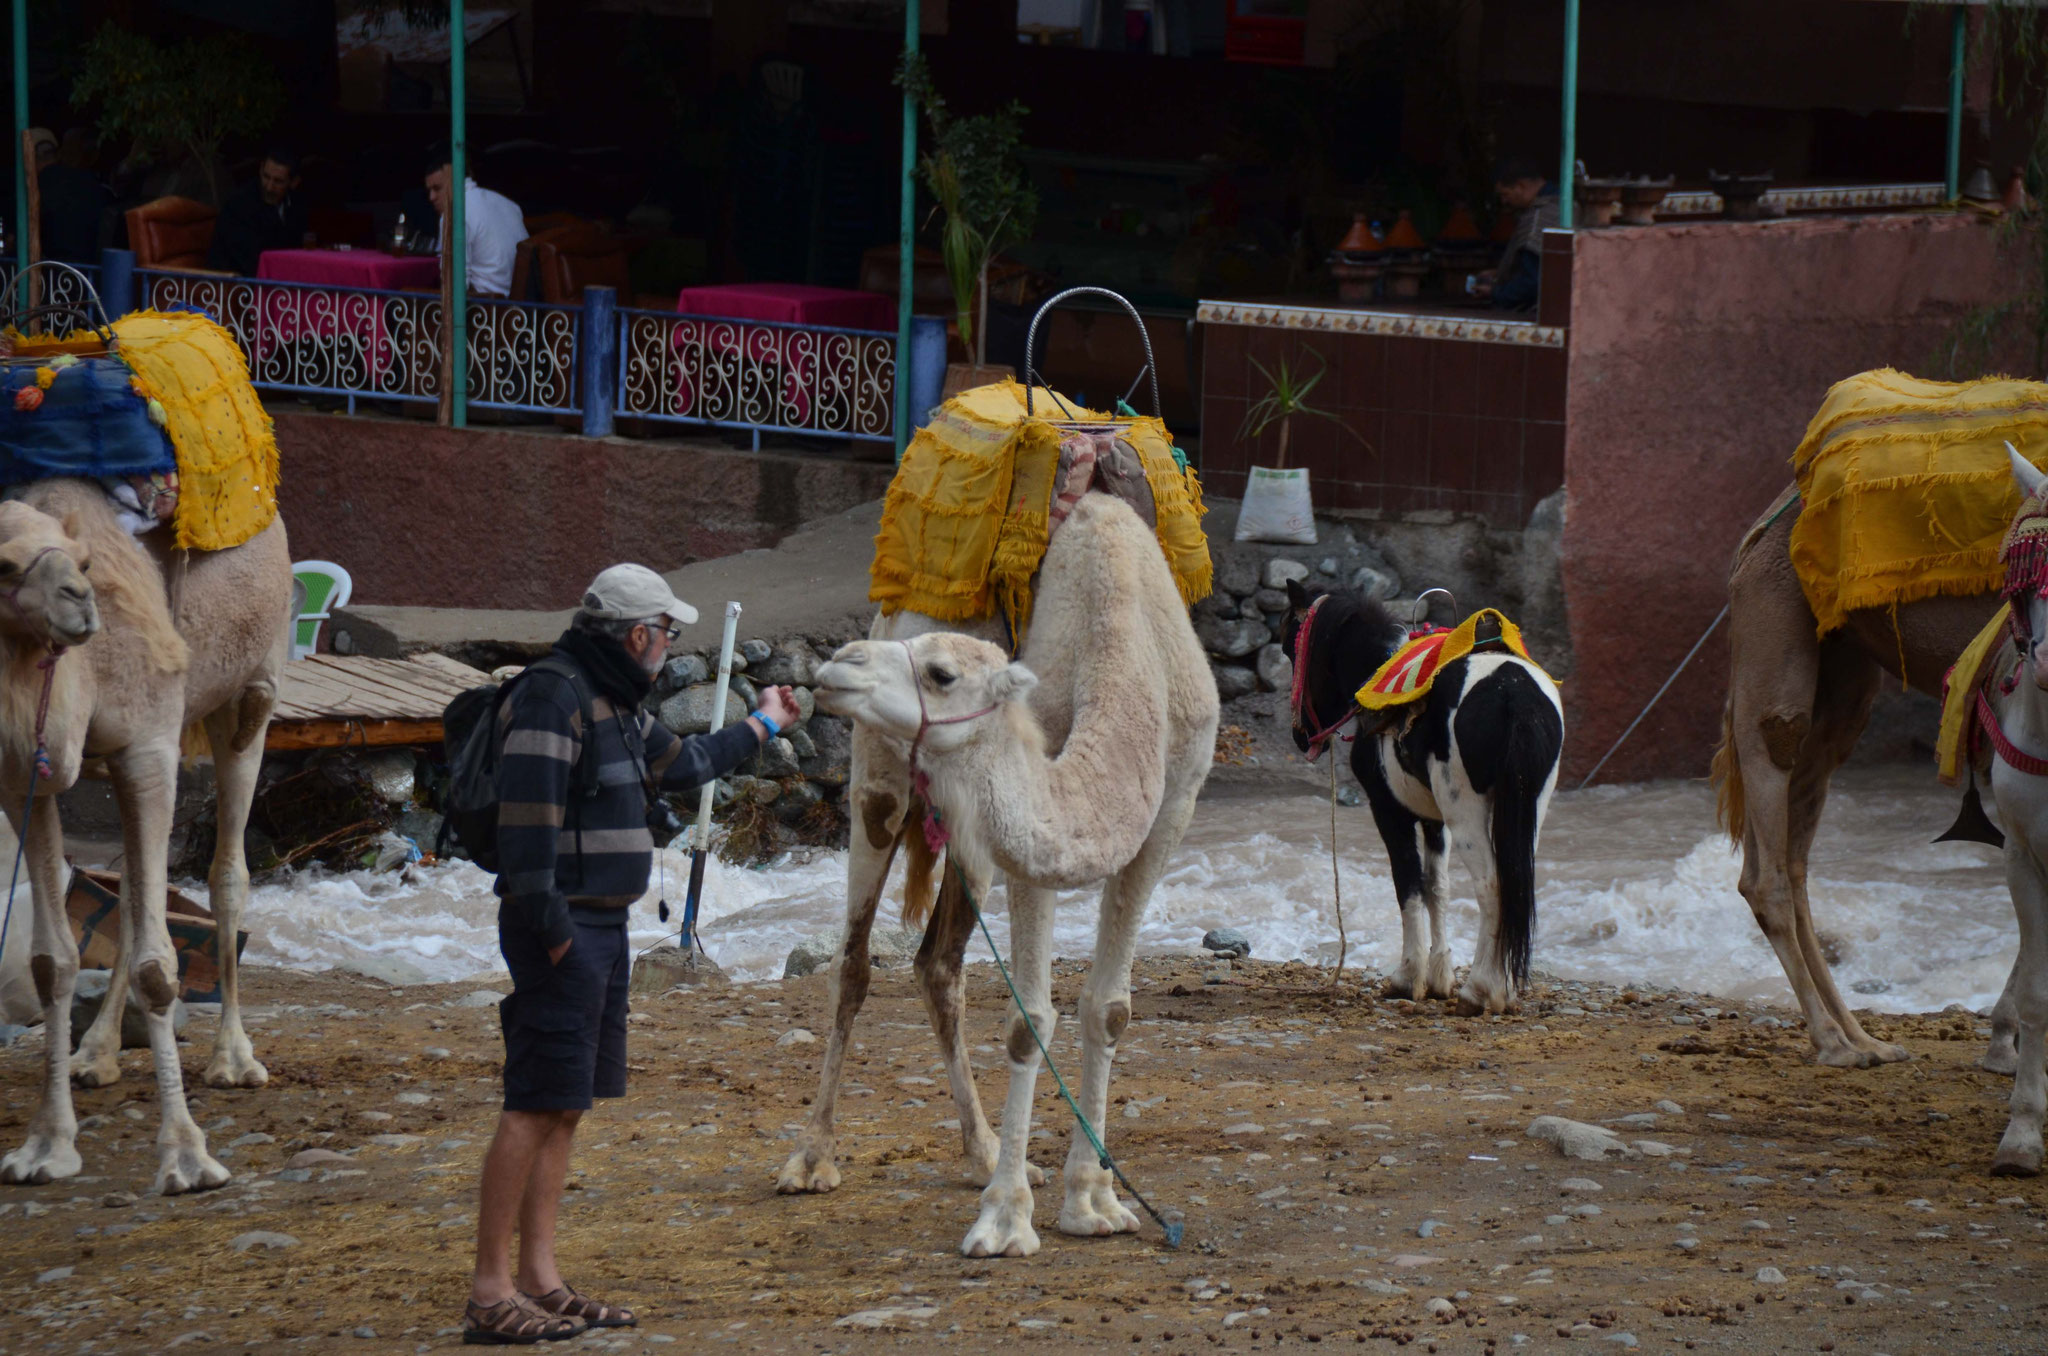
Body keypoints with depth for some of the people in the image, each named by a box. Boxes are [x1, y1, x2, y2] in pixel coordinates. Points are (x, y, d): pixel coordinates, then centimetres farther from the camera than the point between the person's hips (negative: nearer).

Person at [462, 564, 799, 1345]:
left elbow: (680, 765, 35)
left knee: (566, 1107, 11)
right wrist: (551, 929, -23)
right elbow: (526, 817, -21)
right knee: (536, 1106, -11)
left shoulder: (613, 702, 17)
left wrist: (759, 727, 45)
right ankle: (489, 1293, -10)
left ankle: (539, 1279, 16)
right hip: (561, 929, -10)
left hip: (601, 928, 10)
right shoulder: (551, 697, -15)